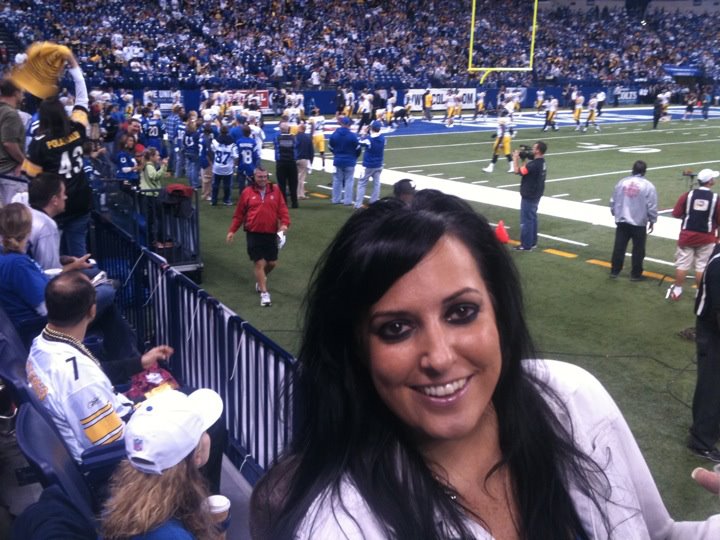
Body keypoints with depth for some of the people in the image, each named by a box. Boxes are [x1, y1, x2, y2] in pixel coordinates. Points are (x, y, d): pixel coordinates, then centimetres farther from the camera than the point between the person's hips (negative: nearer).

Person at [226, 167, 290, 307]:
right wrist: (232, 230, 4)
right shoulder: (247, 192, 1)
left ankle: (260, 279, 41)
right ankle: (264, 293, 2)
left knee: (272, 263, 10)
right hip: (254, 234, -2)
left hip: (271, 233, 2)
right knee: (260, 262, -4)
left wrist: (284, 223, -14)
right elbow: (239, 214, 6)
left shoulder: (275, 190, 4)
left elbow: (282, 208, 1)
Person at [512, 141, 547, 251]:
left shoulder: (534, 164, -26)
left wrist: (516, 158, -9)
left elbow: (517, 171, -22)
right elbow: (526, 169, 15)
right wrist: (523, 159, 8)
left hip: (529, 196, -10)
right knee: (532, 218, 17)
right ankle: (532, 242, 25)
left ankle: (526, 245, 2)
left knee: (526, 220, -3)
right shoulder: (541, 163, 6)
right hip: (535, 195, 10)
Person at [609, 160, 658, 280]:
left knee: (619, 247, 11)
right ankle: (636, 274, 11)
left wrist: (616, 214, 22)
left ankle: (614, 271, 16)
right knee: (638, 249, 7)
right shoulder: (648, 186, -10)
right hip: (639, 223, -3)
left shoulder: (622, 182, 2)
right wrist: (652, 221, 5)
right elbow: (652, 206, -8)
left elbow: (613, 201, 8)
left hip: (622, 221, 4)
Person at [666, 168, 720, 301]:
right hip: (706, 237, -1)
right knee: (702, 266, 7)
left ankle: (677, 290, 17)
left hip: (687, 235, 1)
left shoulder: (688, 195, -7)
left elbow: (676, 214, -4)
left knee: (683, 263, 9)